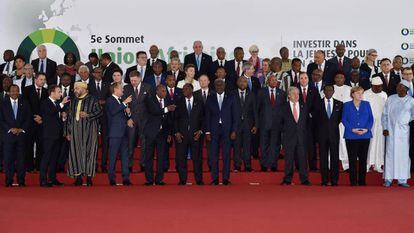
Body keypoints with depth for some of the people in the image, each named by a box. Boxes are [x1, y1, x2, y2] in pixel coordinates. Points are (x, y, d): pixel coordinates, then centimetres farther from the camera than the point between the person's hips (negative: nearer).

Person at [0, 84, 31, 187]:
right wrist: (10, 129, -9)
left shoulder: (24, 103, 10)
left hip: (21, 134, 1)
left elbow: (29, 118, 7)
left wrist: (22, 129, -5)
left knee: (21, 158, 0)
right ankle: (9, 181, 5)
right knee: (8, 158, -1)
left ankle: (21, 181, 4)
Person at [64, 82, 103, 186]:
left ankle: (89, 176, 1)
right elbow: (69, 117, 16)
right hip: (76, 130, 4)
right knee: (76, 152, -1)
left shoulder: (92, 100, 3)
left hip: (89, 130, -4)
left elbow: (99, 112, -2)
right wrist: (68, 132, 10)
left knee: (89, 152, -4)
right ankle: (78, 176, 4)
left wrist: (88, 115, -15)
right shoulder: (73, 101, 17)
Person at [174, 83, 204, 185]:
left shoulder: (199, 102, 8)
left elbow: (203, 118, 7)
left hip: (195, 134, 0)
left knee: (197, 158, 1)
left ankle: (199, 180, 9)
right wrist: (176, 132, -3)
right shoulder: (179, 103, 9)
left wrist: (200, 130, -5)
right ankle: (182, 180, 8)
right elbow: (175, 118, 6)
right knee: (181, 158, 0)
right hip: (181, 134, 1)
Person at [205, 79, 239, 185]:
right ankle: (214, 178, 5)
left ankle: (226, 178, 4)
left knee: (226, 154, -1)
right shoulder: (210, 99, 10)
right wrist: (207, 131, 0)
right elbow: (207, 116, 8)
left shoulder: (231, 98, 7)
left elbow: (235, 115, 4)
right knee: (214, 155, 0)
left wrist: (234, 130, -4)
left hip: (227, 129, -1)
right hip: (214, 130, 1)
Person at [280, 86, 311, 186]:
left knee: (302, 157, 1)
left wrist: (304, 131, 6)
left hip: (301, 136, 2)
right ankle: (287, 179, 7)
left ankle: (304, 179, 6)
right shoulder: (284, 108, 4)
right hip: (289, 136, -2)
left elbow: (307, 121, 14)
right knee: (289, 158, 0)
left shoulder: (303, 107, 11)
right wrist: (284, 131, 1)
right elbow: (281, 122, 7)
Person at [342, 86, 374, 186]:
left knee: (363, 159, 6)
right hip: (351, 136, -2)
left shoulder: (366, 104, 9)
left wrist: (367, 129, -11)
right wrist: (352, 129, -14)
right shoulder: (347, 105, 3)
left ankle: (362, 181, 14)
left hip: (365, 136, 2)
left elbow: (371, 118, 6)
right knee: (352, 159, 0)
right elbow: (344, 120, -1)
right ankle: (353, 181, 6)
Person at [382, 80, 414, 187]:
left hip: (403, 131, 0)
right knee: (390, 153, -1)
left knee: (403, 154, 0)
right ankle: (388, 179, 4)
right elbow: (385, 114, 7)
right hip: (390, 130, 1)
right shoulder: (390, 99, 6)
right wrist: (385, 128, 0)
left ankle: (402, 180, 6)